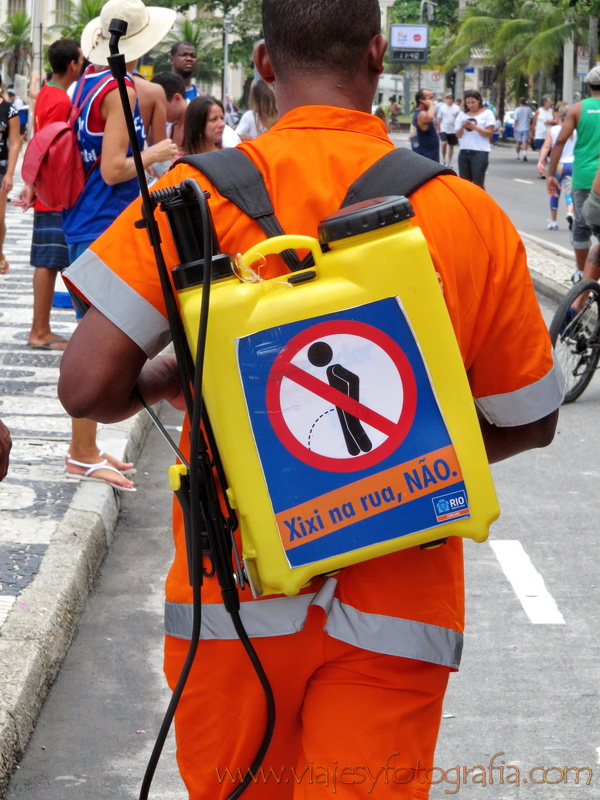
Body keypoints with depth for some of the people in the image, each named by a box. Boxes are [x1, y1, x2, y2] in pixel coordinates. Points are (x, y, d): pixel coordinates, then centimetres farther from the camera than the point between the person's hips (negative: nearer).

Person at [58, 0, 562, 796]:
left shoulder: (200, 194, -10)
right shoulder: (471, 217, -8)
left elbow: (88, 386, -14)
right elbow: (530, 422, 3)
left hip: (237, 590, 1)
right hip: (397, 608, 0)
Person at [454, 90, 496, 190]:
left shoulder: (487, 113, 1)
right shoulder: (462, 115, 13)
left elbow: (490, 133, -5)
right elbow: (458, 135, 11)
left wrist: (475, 127, -18)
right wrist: (462, 128, -11)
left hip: (480, 152, -5)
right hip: (464, 151, 5)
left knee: (478, 184, -8)